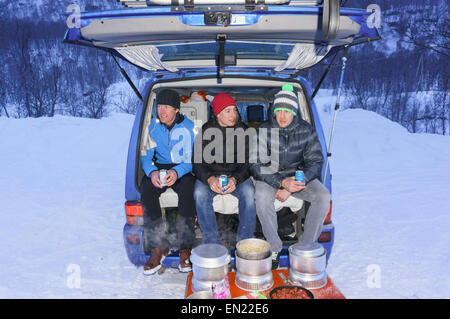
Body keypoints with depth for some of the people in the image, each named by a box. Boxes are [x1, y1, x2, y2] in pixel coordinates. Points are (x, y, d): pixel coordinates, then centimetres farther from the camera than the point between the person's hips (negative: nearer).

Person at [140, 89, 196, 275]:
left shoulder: (189, 127, -5)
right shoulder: (152, 127, 4)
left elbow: (193, 160, -10)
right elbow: (146, 156, 2)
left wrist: (177, 172, -30)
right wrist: (151, 172, -21)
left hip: (183, 169, -2)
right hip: (159, 167, 3)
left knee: (188, 190, -36)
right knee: (146, 189, -30)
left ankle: (185, 248, -23)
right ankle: (159, 247, -20)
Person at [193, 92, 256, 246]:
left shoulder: (243, 130, -3)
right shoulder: (205, 130, -5)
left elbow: (247, 162, -7)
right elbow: (198, 162, -7)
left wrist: (235, 179, -27)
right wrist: (209, 179, -28)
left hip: (237, 175, 0)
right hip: (210, 175, 0)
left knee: (249, 193, -29)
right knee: (200, 194, -30)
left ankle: (244, 241, -13)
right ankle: (212, 241, -17)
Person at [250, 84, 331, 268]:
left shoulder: (306, 130, -6)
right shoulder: (264, 131, -11)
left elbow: (315, 162, -6)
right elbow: (256, 165, -14)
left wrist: (290, 188, -20)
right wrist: (281, 182, -31)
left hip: (298, 175, 2)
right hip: (269, 176, -2)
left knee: (323, 196, -23)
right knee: (262, 197, -34)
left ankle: (306, 246, -10)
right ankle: (274, 248, -16)